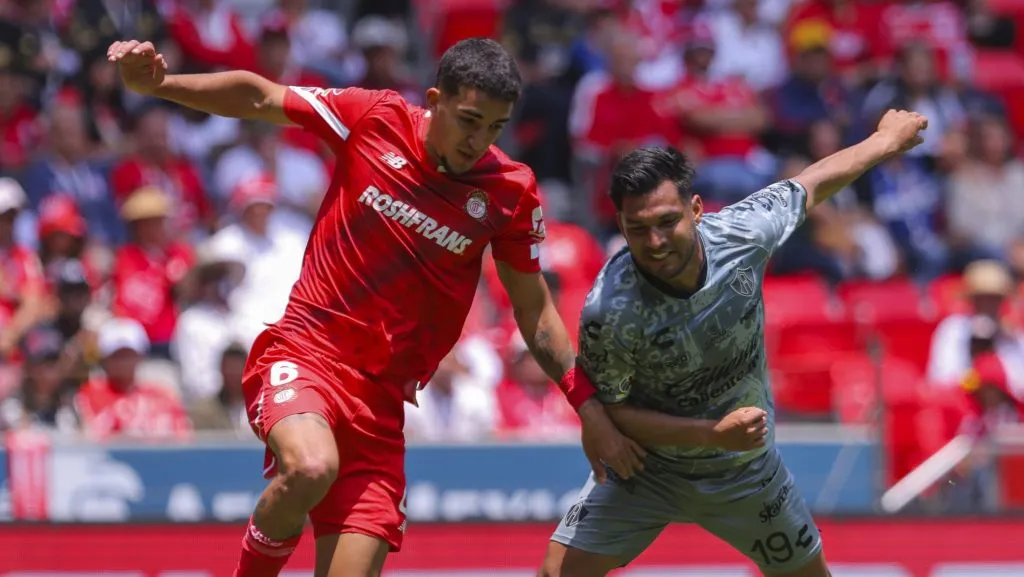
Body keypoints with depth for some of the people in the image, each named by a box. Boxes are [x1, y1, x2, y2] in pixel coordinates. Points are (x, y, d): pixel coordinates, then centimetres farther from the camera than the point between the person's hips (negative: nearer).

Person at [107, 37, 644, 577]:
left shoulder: (511, 192, 0)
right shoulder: (373, 118, -5)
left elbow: (534, 308, 12)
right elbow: (258, 97, 4)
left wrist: (589, 408, 8)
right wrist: (156, 83, -9)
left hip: (379, 400, 3)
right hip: (303, 354, -3)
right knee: (312, 468, -35)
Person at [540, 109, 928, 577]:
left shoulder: (742, 233, -23)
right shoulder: (609, 312, -33)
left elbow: (807, 187, -2)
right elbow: (610, 411, -20)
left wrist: (885, 141, 14)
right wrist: (713, 433, -30)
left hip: (746, 473, 3)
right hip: (647, 467, -3)